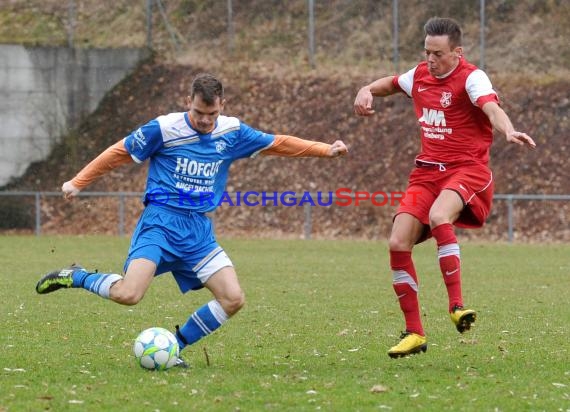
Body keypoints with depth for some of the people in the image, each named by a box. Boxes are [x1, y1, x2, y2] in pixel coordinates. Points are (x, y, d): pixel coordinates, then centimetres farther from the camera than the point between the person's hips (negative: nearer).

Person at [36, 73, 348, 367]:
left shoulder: (232, 132, 6)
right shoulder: (164, 128, -7)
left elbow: (277, 143, 18)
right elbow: (119, 153, 2)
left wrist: (325, 150, 15)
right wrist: (78, 183, 4)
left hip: (199, 229, 5)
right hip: (161, 221, -5)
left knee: (233, 299, -8)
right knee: (128, 294, -26)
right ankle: (74, 277, 3)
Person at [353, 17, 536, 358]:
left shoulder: (471, 78, -11)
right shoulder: (420, 75, 9)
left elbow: (492, 108, -32)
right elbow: (391, 83, 31)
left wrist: (510, 132, -53)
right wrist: (367, 91, 9)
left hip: (468, 170, -6)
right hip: (427, 172, 6)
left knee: (438, 216, -37)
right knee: (398, 244, -8)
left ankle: (457, 306, -29)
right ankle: (415, 333, 3)